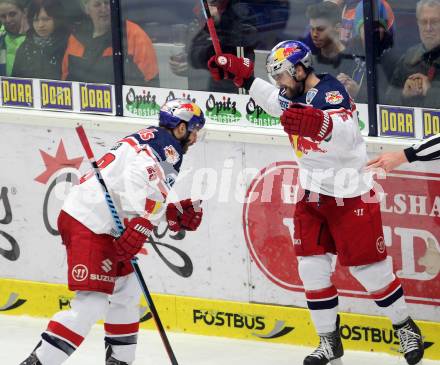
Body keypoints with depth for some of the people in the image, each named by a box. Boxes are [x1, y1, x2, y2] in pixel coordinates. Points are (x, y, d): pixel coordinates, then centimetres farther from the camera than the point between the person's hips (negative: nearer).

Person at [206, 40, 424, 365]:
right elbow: (273, 100, 22)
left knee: (368, 266, -3)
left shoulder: (331, 94, -23)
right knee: (312, 266, 3)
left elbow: (346, 135, -41)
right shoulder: (296, 95, 2)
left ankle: (406, 328, 16)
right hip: (313, 194, 8)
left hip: (350, 197, -8)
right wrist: (242, 74, 9)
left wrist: (319, 122, -62)